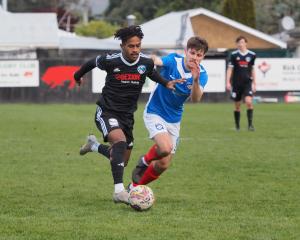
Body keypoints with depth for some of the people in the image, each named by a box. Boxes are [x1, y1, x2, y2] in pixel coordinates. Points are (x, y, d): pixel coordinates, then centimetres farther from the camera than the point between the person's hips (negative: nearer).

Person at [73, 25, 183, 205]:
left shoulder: (146, 62, -8)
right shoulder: (111, 61, -16)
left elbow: (152, 74, 16)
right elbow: (93, 62, 5)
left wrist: (166, 83, -4)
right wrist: (78, 75, 23)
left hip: (127, 115, 5)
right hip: (107, 112, -5)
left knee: (123, 160, 13)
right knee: (120, 141, -33)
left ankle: (94, 145, 43)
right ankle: (119, 190, -35)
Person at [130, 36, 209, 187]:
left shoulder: (201, 74, -11)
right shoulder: (174, 61, -17)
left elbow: (195, 99, -26)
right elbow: (157, 61, -38)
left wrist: (195, 80, -44)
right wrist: (151, 59, -62)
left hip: (174, 120, 5)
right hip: (155, 113, -4)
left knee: (163, 164, 5)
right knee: (165, 148, -29)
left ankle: (135, 187, 29)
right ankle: (146, 161, 5)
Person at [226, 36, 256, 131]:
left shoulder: (252, 55, 4)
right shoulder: (234, 55, 0)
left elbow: (252, 70, 13)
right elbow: (230, 69, 1)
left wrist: (254, 84, 15)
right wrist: (228, 82, -8)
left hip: (247, 83, 0)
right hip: (236, 83, 0)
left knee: (249, 101, -19)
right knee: (237, 105, 6)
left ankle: (250, 124, -14)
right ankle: (237, 126, 19)